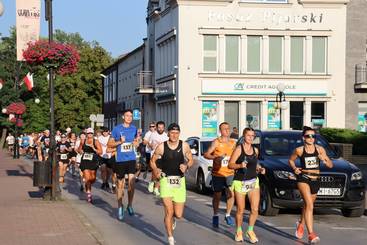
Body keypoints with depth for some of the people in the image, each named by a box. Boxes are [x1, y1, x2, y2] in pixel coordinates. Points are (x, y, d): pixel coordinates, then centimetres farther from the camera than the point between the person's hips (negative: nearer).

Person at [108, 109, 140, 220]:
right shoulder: (117, 129, -2)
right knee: (120, 184, 8)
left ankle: (130, 205, 5)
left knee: (131, 182, -11)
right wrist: (119, 142, -14)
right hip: (120, 160, -2)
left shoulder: (134, 129, 7)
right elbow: (109, 144, 1)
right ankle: (120, 207, 22)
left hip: (131, 159, 2)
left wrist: (136, 142, -1)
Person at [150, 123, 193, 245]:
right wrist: (155, 170, -13)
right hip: (166, 180, -2)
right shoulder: (161, 147, -4)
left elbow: (190, 160, 9)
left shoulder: (184, 146, -1)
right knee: (169, 211, -9)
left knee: (178, 214, 3)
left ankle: (171, 218, 42)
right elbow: (152, 161, 7)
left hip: (180, 181, 2)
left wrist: (186, 166, -12)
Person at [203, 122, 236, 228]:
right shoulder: (216, 142, -6)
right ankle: (215, 216, 21)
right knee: (217, 195, 6)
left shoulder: (233, 142, 8)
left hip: (230, 173, 3)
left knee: (231, 194, -8)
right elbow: (206, 154, -11)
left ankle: (228, 215, 10)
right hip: (218, 173, -3)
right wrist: (215, 157, -27)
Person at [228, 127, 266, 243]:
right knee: (240, 210, 3)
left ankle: (250, 231, 14)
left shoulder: (255, 150, 10)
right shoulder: (239, 149, -6)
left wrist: (260, 169, 5)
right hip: (240, 182, -4)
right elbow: (230, 164, -8)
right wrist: (240, 165, -25)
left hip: (254, 182, 4)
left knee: (255, 209, -5)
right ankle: (239, 231, 23)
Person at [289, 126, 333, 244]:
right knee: (309, 205, -19)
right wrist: (294, 168, -6)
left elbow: (330, 165, 5)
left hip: (316, 180, 4)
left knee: (307, 205, 20)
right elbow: (291, 160, 13)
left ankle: (301, 224, 49)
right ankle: (311, 234, -25)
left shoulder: (320, 149, 2)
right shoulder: (299, 150, -3)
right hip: (303, 178, -4)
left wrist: (324, 160, -16)